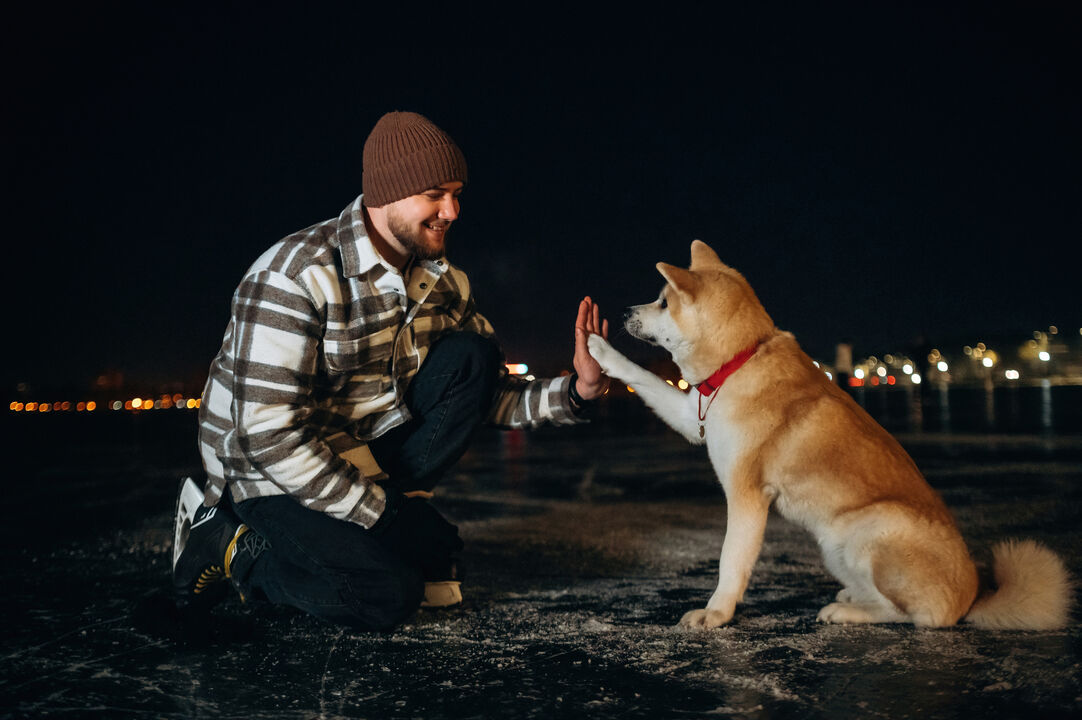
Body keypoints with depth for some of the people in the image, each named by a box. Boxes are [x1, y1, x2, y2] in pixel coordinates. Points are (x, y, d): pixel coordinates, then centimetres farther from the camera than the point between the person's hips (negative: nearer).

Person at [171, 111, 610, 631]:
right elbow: (268, 433, -28)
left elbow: (490, 395, 0)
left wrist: (576, 391, -19)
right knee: (388, 595, -23)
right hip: (271, 470, -6)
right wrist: (381, 514, -23)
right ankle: (232, 547, 1)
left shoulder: (442, 281, -2)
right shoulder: (297, 274, -25)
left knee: (471, 355, -11)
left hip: (369, 448, 6)